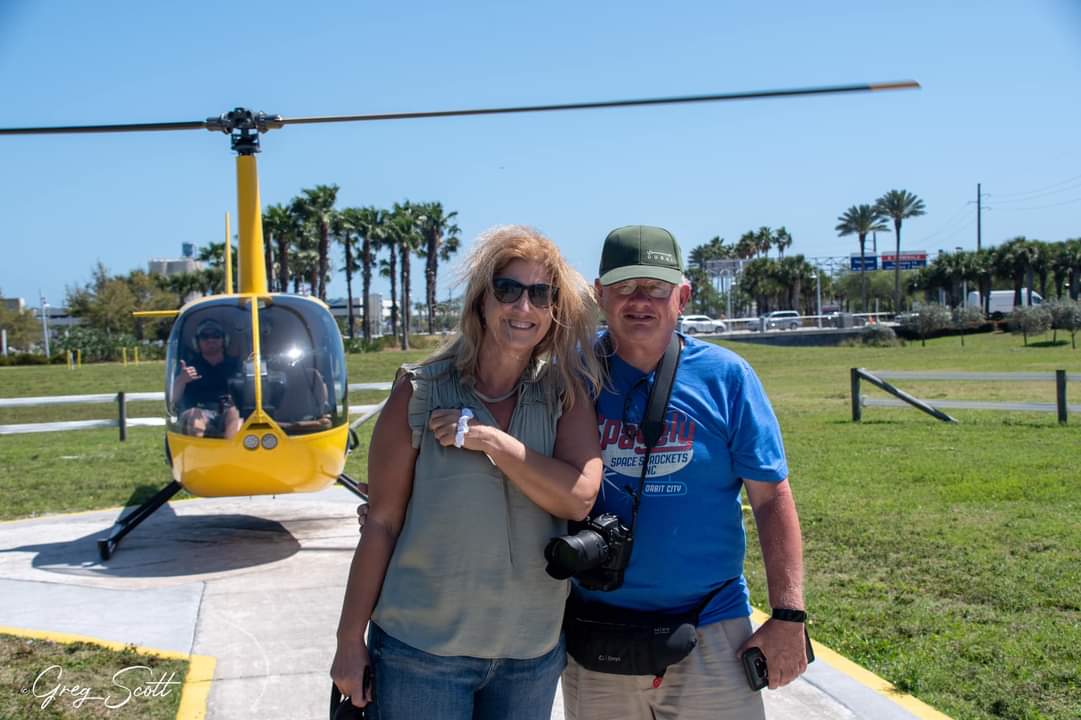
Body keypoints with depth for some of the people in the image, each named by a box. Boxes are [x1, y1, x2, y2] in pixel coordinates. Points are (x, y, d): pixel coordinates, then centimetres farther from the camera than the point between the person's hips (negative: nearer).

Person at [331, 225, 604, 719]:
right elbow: (382, 523, -4)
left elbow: (579, 497, -14)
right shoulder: (419, 392, -7)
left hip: (534, 651, 2)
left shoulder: (566, 392, -1)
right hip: (422, 649, -2)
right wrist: (350, 641, -3)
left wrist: (490, 439, -19)